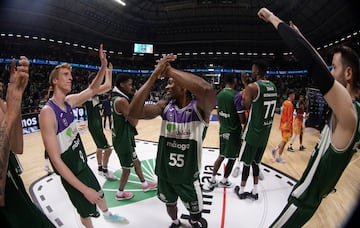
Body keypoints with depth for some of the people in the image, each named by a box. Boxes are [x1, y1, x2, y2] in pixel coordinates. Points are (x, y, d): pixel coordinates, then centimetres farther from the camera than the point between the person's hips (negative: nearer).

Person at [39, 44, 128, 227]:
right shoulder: (48, 112, -29)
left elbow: (92, 90, 7)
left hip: (82, 163, 8)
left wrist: (103, 66, -12)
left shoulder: (69, 101, -5)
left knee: (98, 192, 28)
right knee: (86, 210, 13)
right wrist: (83, 189, -30)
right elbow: (56, 160, -30)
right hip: (70, 172, -8)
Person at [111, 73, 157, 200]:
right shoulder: (122, 100, -24)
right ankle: (120, 193, 27)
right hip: (123, 139, -10)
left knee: (136, 162, 22)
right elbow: (134, 122, -22)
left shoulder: (116, 98, 7)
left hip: (122, 137, 10)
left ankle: (145, 184, 39)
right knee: (127, 168, 8)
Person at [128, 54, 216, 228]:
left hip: (188, 176, -4)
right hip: (164, 172, 5)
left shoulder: (200, 107, -18)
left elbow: (207, 90, -43)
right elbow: (134, 112, -20)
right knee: (170, 204, 29)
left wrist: (169, 70, -32)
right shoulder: (165, 105, -6)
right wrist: (155, 74, -25)